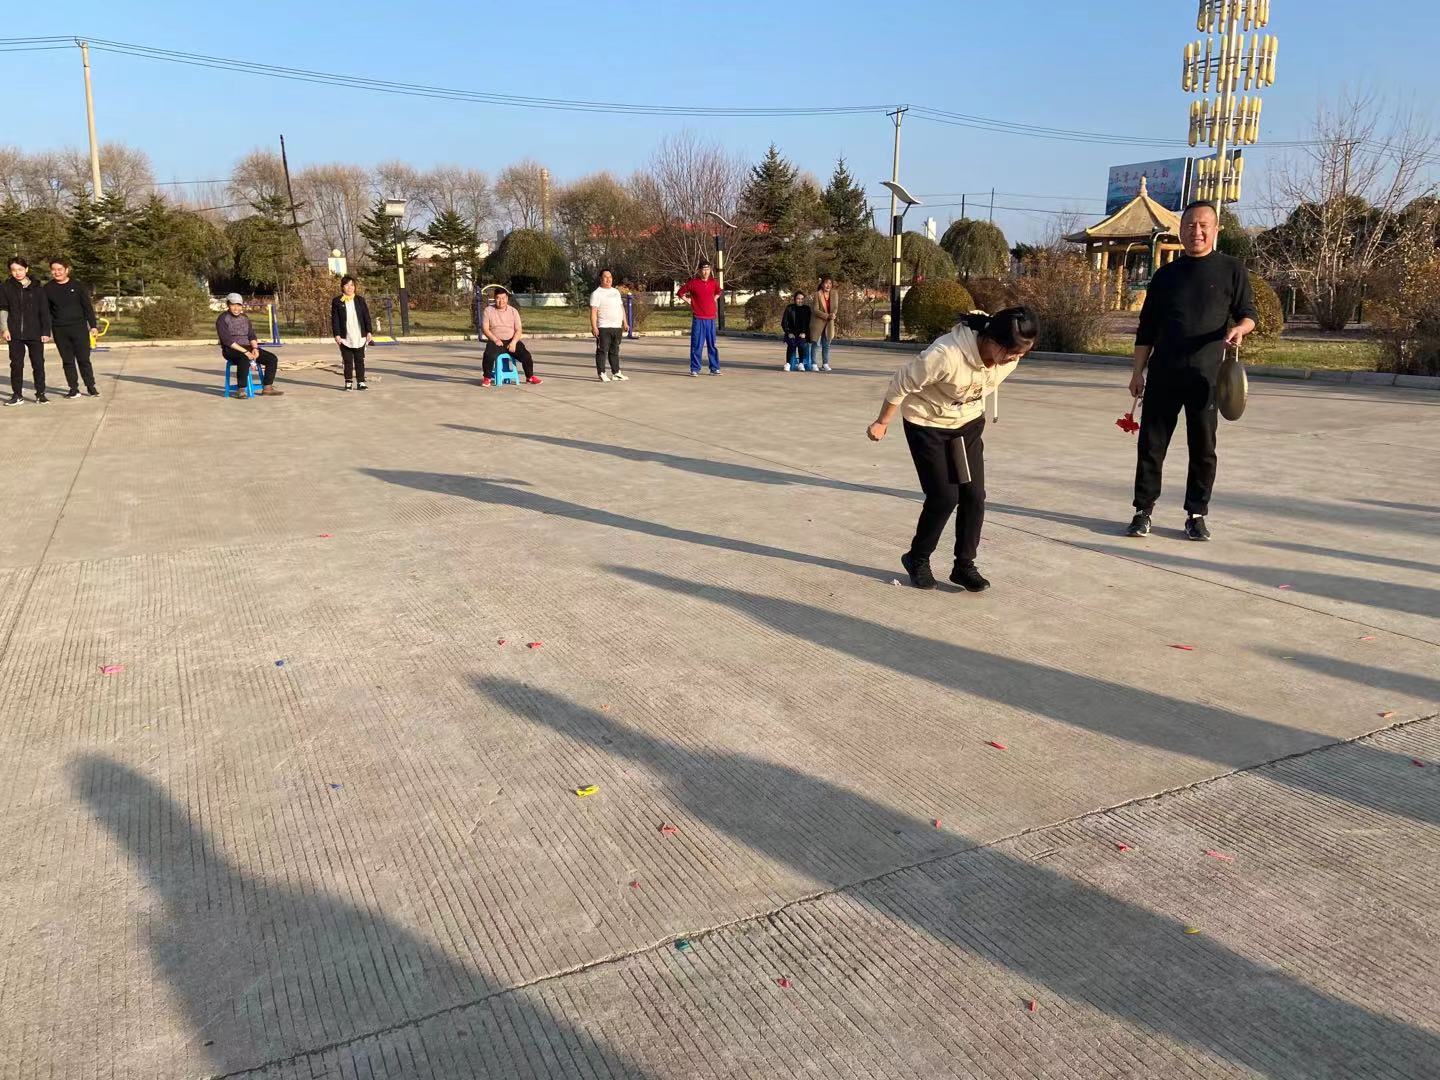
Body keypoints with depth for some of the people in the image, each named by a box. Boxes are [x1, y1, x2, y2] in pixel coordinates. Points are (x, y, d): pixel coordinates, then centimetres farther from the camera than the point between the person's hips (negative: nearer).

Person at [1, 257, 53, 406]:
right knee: (16, 364, 4)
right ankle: (17, 395, 11)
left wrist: (46, 331, -2)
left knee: (38, 364, 1)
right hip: (15, 333, 1)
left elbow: (44, 311, 3)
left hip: (35, 333, -1)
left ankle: (40, 394, 10)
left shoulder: (36, 288, 3)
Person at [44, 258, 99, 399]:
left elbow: (88, 306, 3)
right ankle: (74, 389, 11)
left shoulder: (77, 286, 1)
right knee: (67, 361, 6)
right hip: (59, 330, 2)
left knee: (84, 359, 0)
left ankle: (91, 387, 9)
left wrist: (93, 325, -3)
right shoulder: (48, 288, 4)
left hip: (79, 328, -2)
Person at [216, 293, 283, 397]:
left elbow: (251, 335, 13)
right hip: (231, 350, -7)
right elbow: (227, 340, -16)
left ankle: (267, 388, -11)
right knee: (245, 359, -40)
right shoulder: (223, 319, -6)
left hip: (247, 348, 7)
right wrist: (245, 351, -25)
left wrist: (255, 348, -9)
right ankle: (241, 390, -35)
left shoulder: (245, 317, 15)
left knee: (272, 358, -11)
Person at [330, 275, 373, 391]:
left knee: (360, 360, 4)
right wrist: (337, 334, -8)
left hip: (359, 337, 1)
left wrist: (369, 331, -1)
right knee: (347, 361, 3)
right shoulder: (337, 301, 2)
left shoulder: (360, 300, 8)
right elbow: (334, 319, 0)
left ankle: (361, 381, 8)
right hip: (345, 338, -1)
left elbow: (366, 317, 7)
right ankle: (348, 382, 8)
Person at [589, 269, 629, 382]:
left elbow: (621, 308, 24)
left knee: (615, 351, 12)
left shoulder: (616, 291, 18)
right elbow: (593, 311, -12)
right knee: (602, 351, -5)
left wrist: (625, 322, 18)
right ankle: (602, 373, -2)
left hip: (617, 327, 7)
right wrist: (594, 327, -20)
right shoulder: (597, 294, -5)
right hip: (604, 327, -7)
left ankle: (616, 372, 18)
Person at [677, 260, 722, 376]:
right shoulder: (693, 283, -4)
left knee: (712, 345, 8)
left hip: (711, 318, 4)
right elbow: (680, 293, 5)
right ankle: (694, 369, 3)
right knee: (696, 345, -3)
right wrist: (690, 301, 4)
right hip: (698, 319, -4)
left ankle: (714, 368, 15)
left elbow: (718, 292, 30)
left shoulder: (714, 282, 8)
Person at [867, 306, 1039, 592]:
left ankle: (964, 565, 16)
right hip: (927, 425, -6)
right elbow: (902, 384, -23)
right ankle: (917, 559, 17)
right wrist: (881, 423, -10)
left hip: (968, 424, 6)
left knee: (974, 495, 1)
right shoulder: (947, 354, -37)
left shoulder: (1008, 358, -17)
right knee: (944, 497, -6)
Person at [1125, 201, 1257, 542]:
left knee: (1203, 447, 4)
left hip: (1206, 374, -1)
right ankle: (1143, 510, 9)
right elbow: (1147, 328, 13)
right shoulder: (1165, 275, 12)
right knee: (1151, 443, 1)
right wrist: (1138, 371, 7)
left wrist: (1240, 328, -17)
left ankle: (1196, 515, 13)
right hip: (1163, 374, 2)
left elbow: (1249, 313, 7)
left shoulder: (1231, 270, 7)